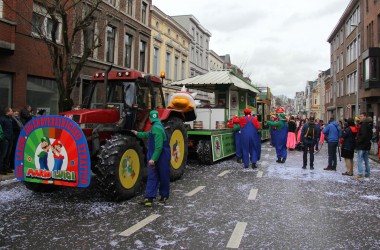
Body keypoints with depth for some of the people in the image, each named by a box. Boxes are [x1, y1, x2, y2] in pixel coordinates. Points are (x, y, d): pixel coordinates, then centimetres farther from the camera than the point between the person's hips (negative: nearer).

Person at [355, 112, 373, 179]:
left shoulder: (364, 125, -16)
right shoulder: (369, 125, 13)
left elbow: (363, 135, -24)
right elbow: (370, 135, 18)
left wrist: (358, 141, -15)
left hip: (362, 146, -10)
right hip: (367, 146, 10)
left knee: (359, 160, -6)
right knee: (366, 160, 16)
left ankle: (360, 174, -7)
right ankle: (368, 173, 22)